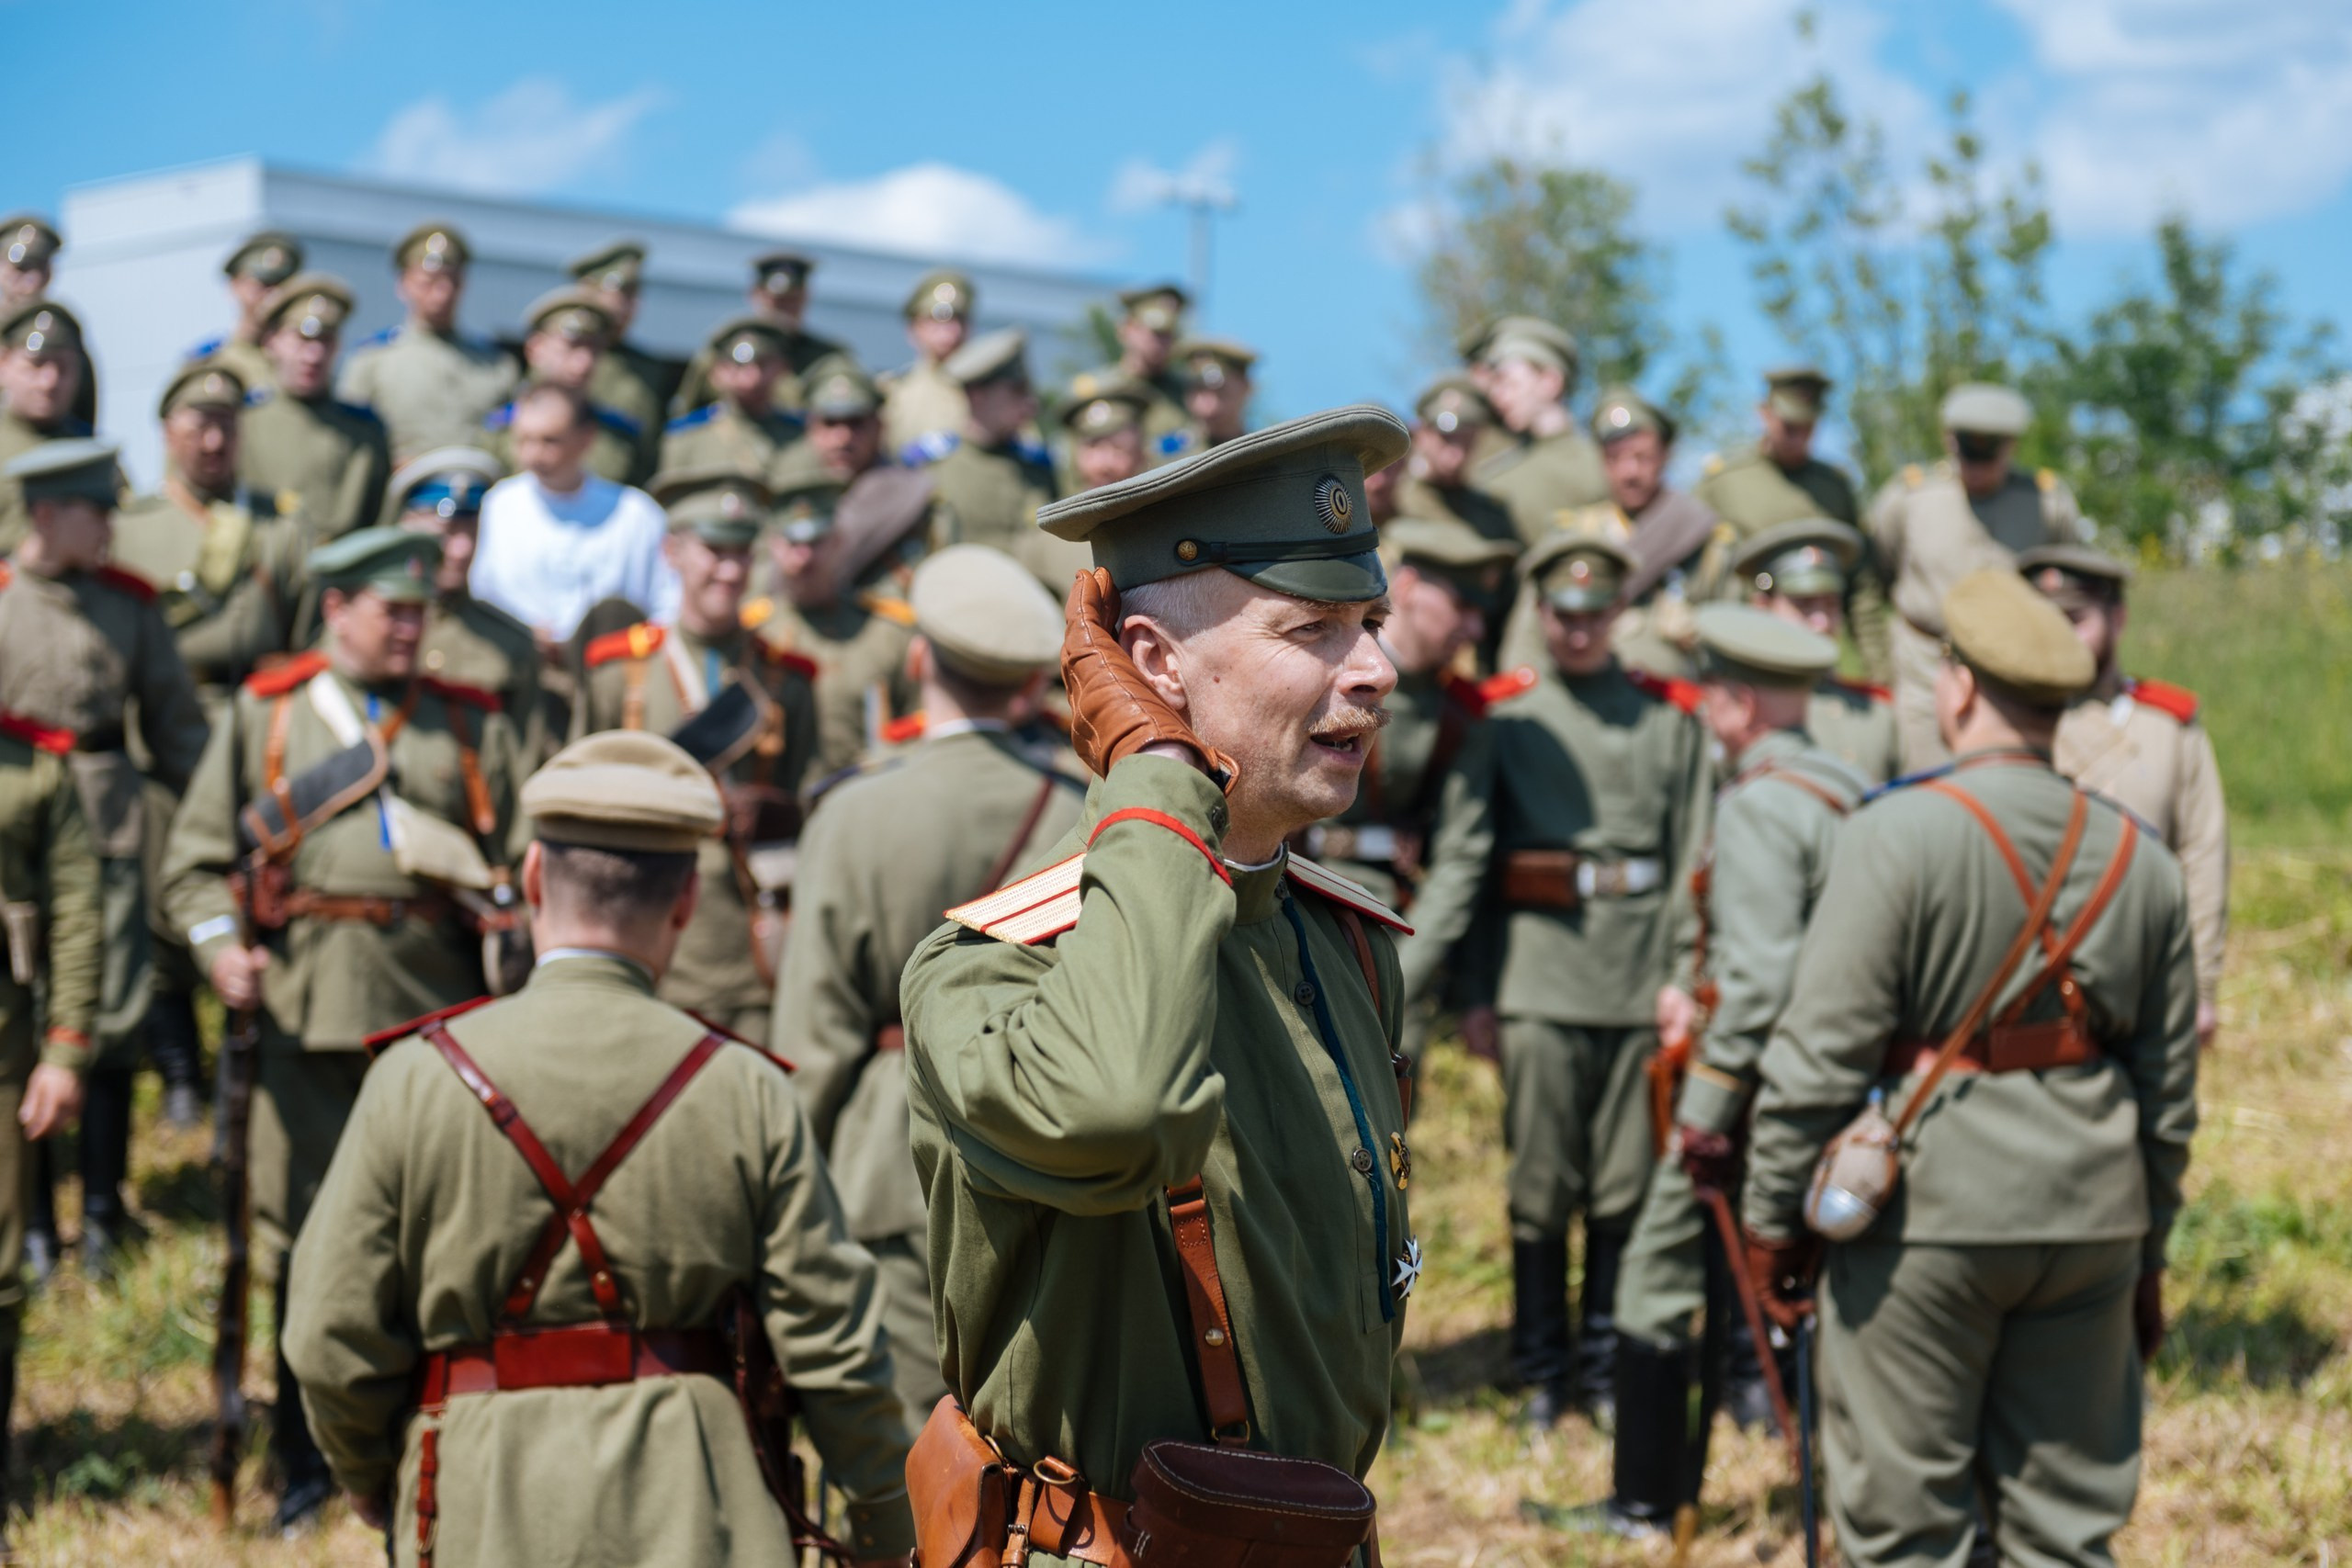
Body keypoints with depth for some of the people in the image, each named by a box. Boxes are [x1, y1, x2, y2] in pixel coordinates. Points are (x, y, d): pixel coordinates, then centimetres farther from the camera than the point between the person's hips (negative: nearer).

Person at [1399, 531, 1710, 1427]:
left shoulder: (1669, 720, 8)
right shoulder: (1506, 723, 5)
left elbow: (1696, 859, 6)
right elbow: (1458, 863, 0)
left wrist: (1686, 976, -4)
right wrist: (1400, 982, -8)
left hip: (1643, 986, 1)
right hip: (1543, 984, -1)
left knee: (1626, 1187, 6)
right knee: (1541, 1187, 3)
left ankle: (1606, 1366, 19)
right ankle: (1542, 1370, 17)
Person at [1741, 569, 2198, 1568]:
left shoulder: (1899, 834, -10)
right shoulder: (2140, 859, 6)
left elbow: (1822, 1052, -12)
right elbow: (2170, 1087, 11)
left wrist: (1772, 1217, -3)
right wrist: (2148, 1252, 21)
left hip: (1927, 1212, -5)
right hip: (2093, 1216, 5)